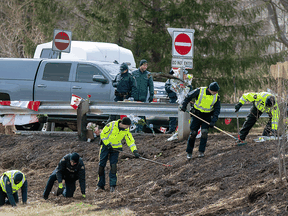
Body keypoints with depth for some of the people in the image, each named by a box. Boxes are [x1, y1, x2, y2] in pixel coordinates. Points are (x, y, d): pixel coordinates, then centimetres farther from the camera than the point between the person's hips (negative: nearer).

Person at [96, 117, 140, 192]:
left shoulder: (126, 130, -7)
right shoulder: (112, 125, -20)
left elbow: (130, 141, -3)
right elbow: (103, 134, -13)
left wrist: (135, 151, -16)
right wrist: (107, 144, -18)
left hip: (115, 148, 2)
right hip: (106, 146, -2)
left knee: (113, 166, -11)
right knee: (101, 165, -1)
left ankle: (112, 186, -3)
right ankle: (100, 185, 9)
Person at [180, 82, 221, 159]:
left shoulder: (216, 97, -9)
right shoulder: (200, 91, -15)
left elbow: (217, 110, -6)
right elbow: (189, 96, -1)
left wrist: (213, 121, -17)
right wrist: (184, 105, -7)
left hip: (207, 116, 1)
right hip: (196, 115, -1)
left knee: (204, 132, -14)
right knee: (193, 133, -1)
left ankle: (201, 151, -3)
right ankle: (189, 152, 9)